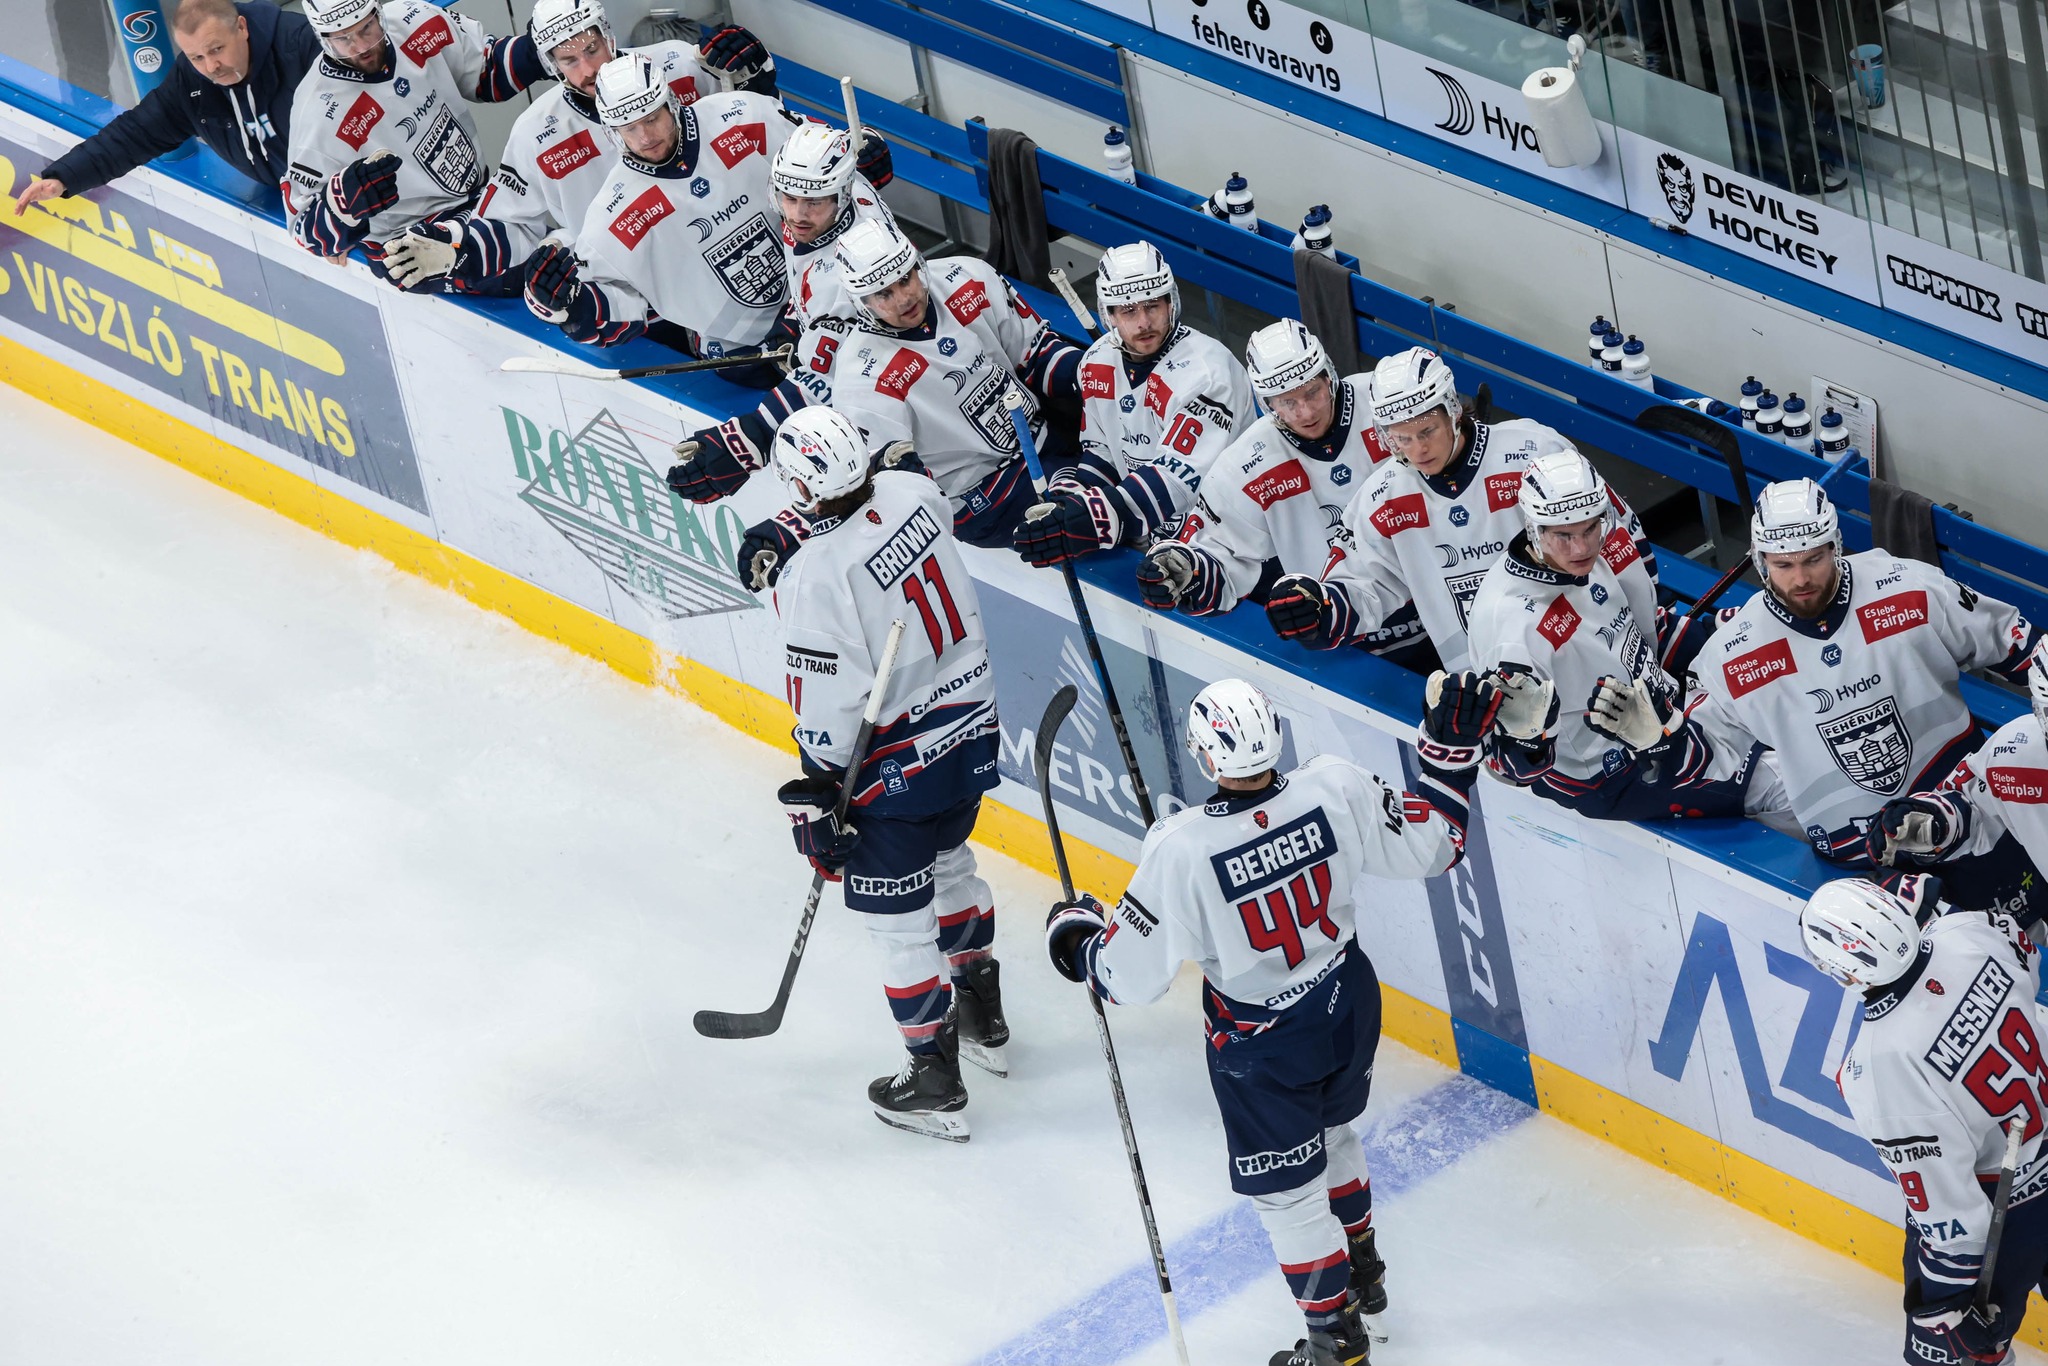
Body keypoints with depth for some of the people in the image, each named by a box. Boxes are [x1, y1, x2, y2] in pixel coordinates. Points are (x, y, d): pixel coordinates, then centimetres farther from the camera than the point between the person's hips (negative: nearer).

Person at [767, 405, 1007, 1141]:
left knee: (898, 917, 9)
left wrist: (815, 801, -12)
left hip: (896, 765, -8)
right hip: (969, 723, 8)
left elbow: (829, 707, -25)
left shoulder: (817, 578, -30)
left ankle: (935, 1084, 17)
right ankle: (982, 1018, 48)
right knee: (948, 865, 30)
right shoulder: (912, 493, -10)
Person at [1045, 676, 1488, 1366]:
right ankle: (1362, 1269, 55)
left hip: (1262, 1043, -5)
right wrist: (1452, 752, 2)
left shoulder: (1182, 848, -33)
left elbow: (1130, 974, -22)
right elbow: (1427, 847, -7)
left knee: (1287, 1191, 16)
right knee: (1332, 1129, 33)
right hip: (1349, 1003, 5)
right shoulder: (1335, 788, -24)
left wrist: (1076, 933, -2)